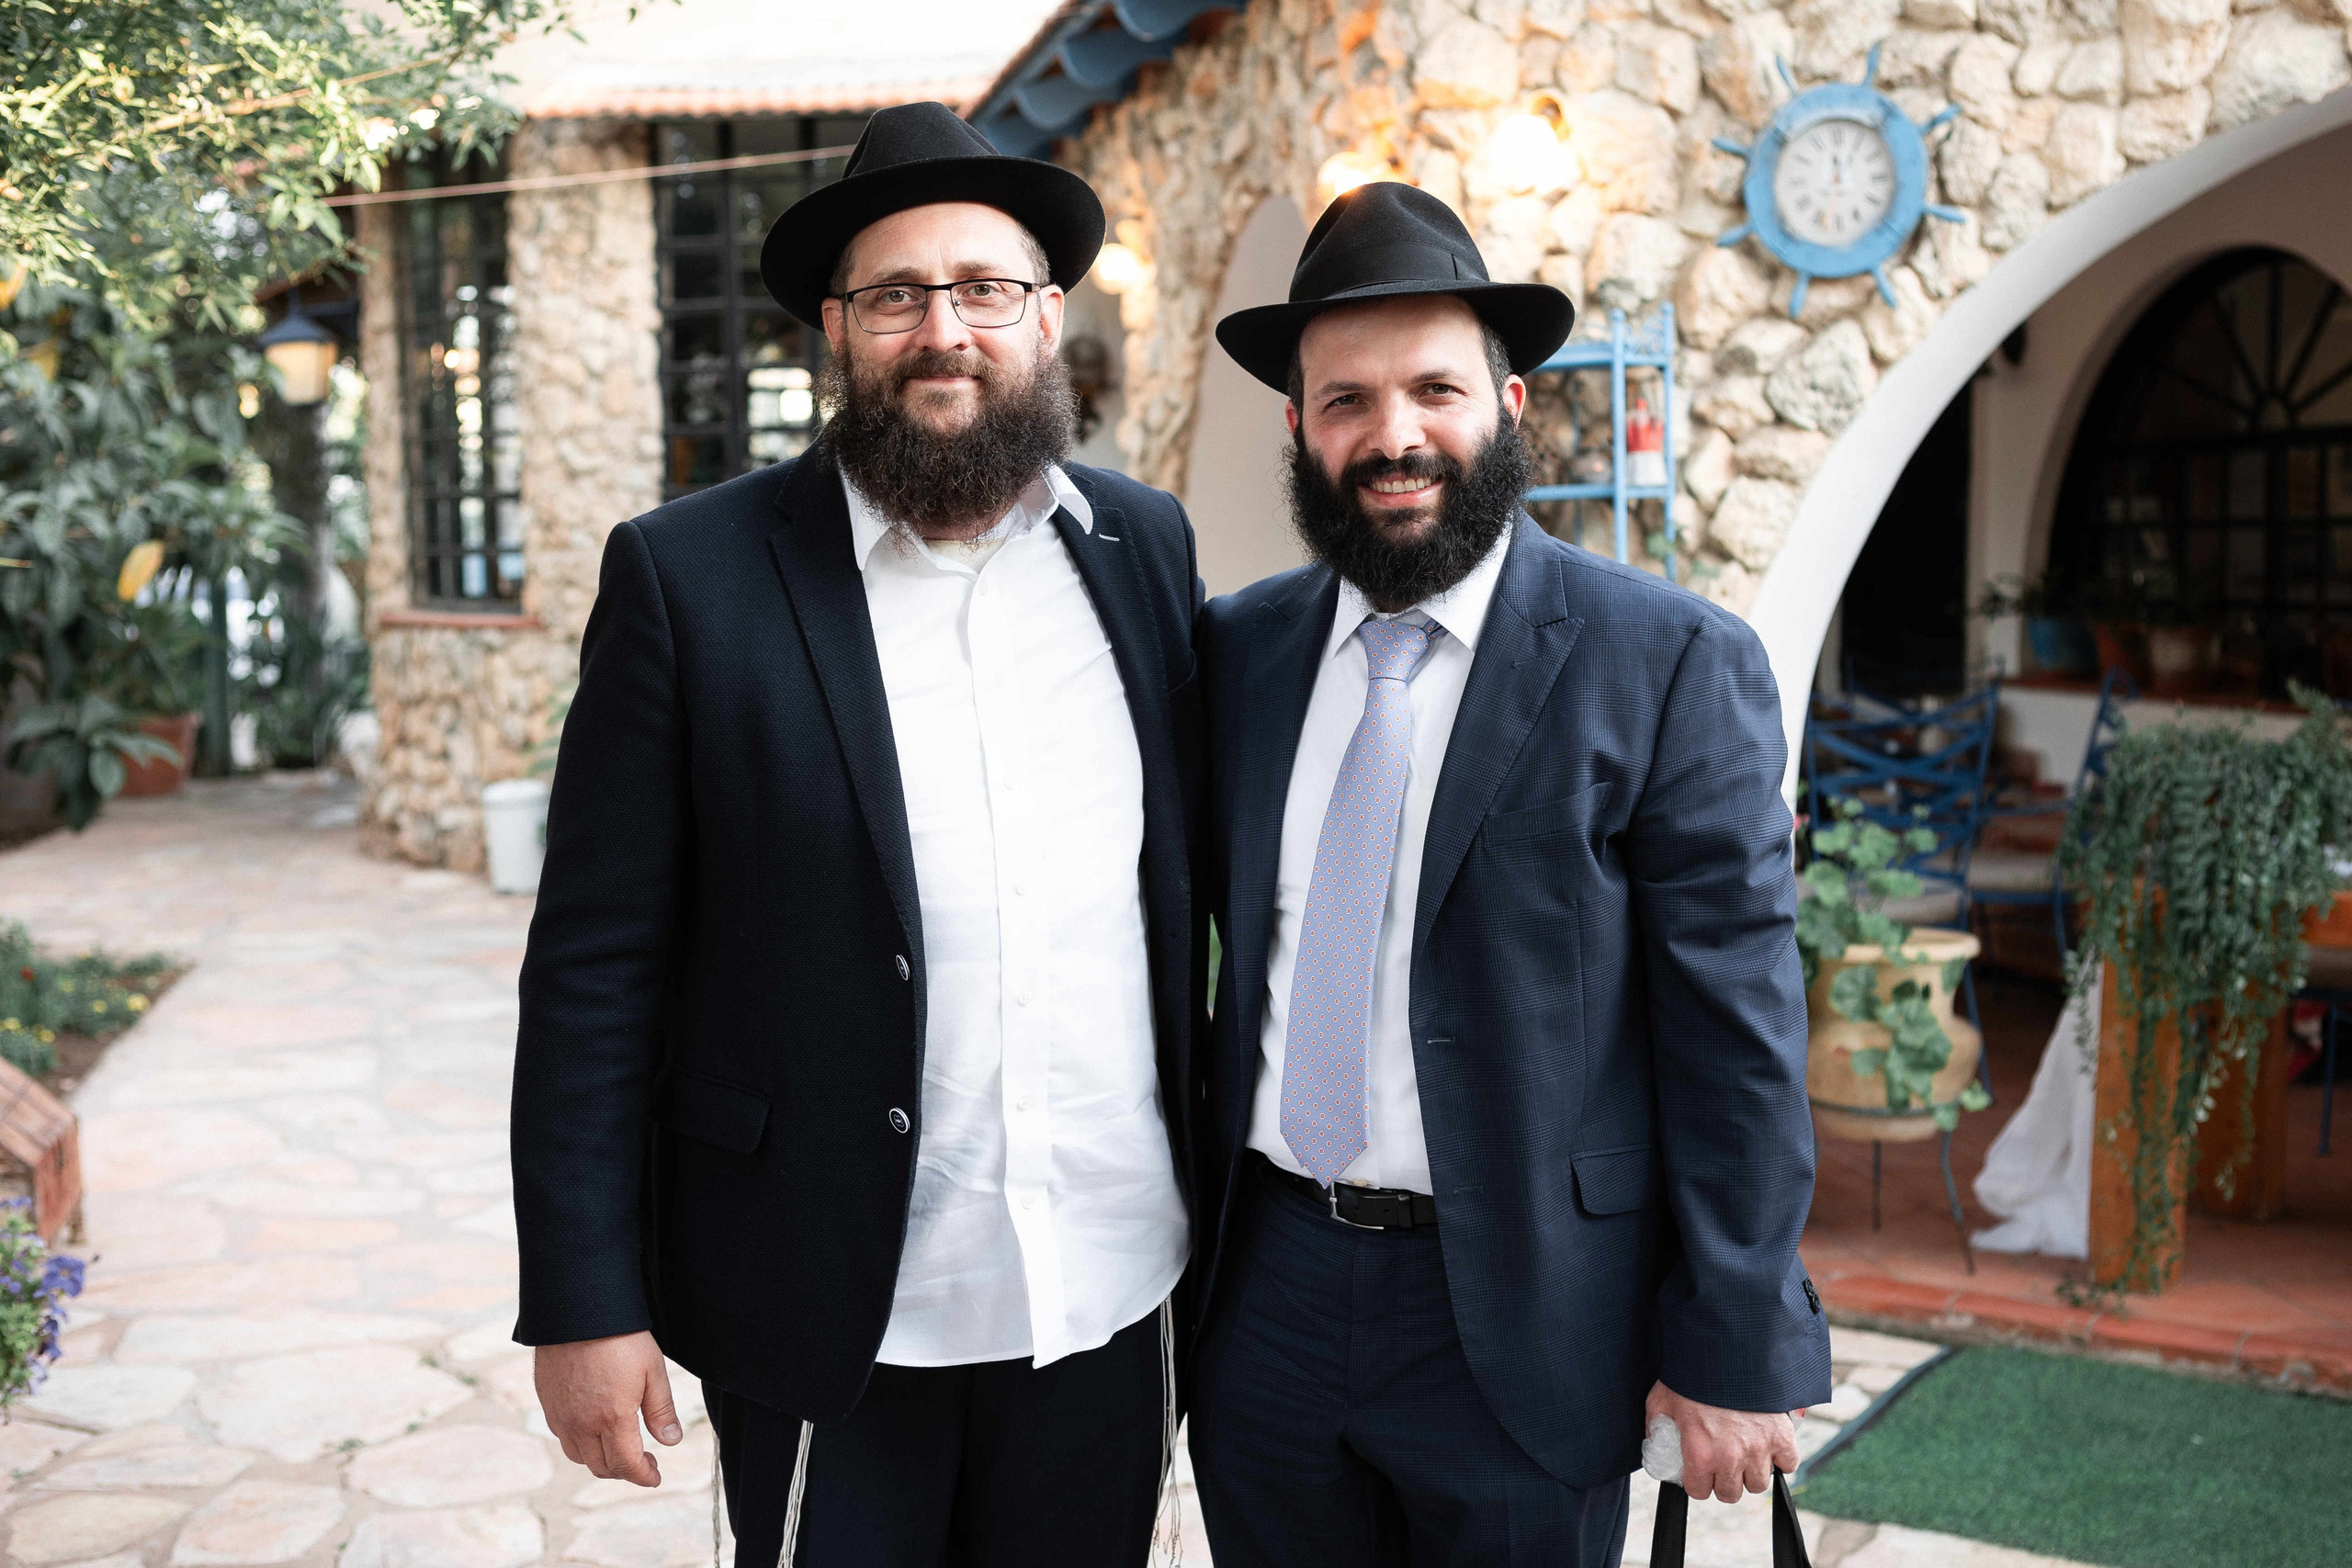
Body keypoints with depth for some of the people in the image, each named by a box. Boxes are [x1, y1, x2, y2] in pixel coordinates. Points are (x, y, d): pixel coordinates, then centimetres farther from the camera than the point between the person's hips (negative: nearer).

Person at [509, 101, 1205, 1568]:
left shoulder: (1148, 546, 3)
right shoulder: (689, 571, -7)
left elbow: (1198, 861, 9)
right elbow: (596, 965, -6)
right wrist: (584, 1303, -8)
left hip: (1116, 1288, 3)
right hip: (832, 1310, -2)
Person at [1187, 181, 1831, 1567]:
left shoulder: (1672, 663, -10)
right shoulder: (1237, 649, 3)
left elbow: (1738, 1033, -11)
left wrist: (1738, 1349, -11)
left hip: (1522, 1328, -4)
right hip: (1265, 1293, 4)